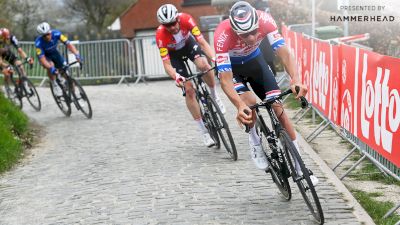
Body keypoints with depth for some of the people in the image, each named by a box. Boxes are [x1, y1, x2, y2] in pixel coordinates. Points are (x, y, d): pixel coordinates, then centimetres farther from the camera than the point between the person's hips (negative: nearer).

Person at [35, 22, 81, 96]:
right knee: (51, 65, -34)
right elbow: (42, 59, -38)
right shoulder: (38, 42, -35)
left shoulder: (56, 34, -31)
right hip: (44, 55, -4)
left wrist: (77, 54, -50)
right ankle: (55, 85, -12)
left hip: (54, 52, 4)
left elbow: (68, 44, -35)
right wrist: (51, 68, -55)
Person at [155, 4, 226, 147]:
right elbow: (166, 64, -33)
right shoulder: (161, 35, -36)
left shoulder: (186, 19, -34)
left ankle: (214, 96, -4)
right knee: (189, 89, -10)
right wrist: (176, 77, -53)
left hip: (188, 43, 1)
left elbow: (202, 41, -35)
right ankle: (204, 131, 0)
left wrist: (214, 58, -51)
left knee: (203, 65, -33)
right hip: (173, 53, -1)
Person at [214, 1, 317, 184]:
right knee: (249, 103, -30)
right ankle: (255, 143, 1)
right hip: (230, 67, -2)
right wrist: (240, 106, -57)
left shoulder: (265, 20, -33)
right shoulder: (223, 35, -39)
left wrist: (295, 79, -55)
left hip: (255, 61, 3)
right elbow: (225, 80, -41)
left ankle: (299, 167, 2)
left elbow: (283, 52, -37)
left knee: (278, 109, -7)